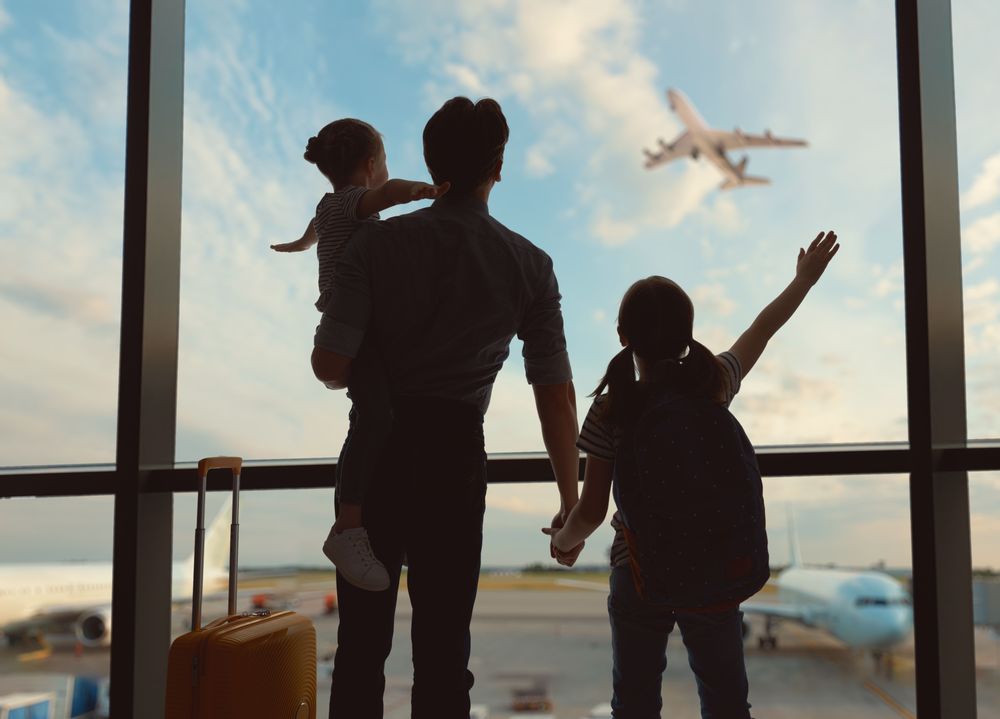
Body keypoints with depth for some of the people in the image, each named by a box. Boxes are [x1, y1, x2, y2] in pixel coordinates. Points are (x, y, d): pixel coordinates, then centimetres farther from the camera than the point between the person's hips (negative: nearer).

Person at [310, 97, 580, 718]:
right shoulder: (530, 265, -3)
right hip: (455, 455, 0)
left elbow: (330, 365, -12)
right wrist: (571, 503, 5)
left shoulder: (377, 242, -7)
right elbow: (556, 394, -3)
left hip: (375, 450, 0)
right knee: (443, 646, 8)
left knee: (363, 641, 11)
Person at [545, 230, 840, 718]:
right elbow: (762, 330, 14)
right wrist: (805, 279, 31)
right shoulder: (713, 384, -4)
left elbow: (591, 512, -8)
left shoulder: (612, 410, -11)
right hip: (717, 574, 2)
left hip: (640, 577, -2)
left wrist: (563, 541, 14)